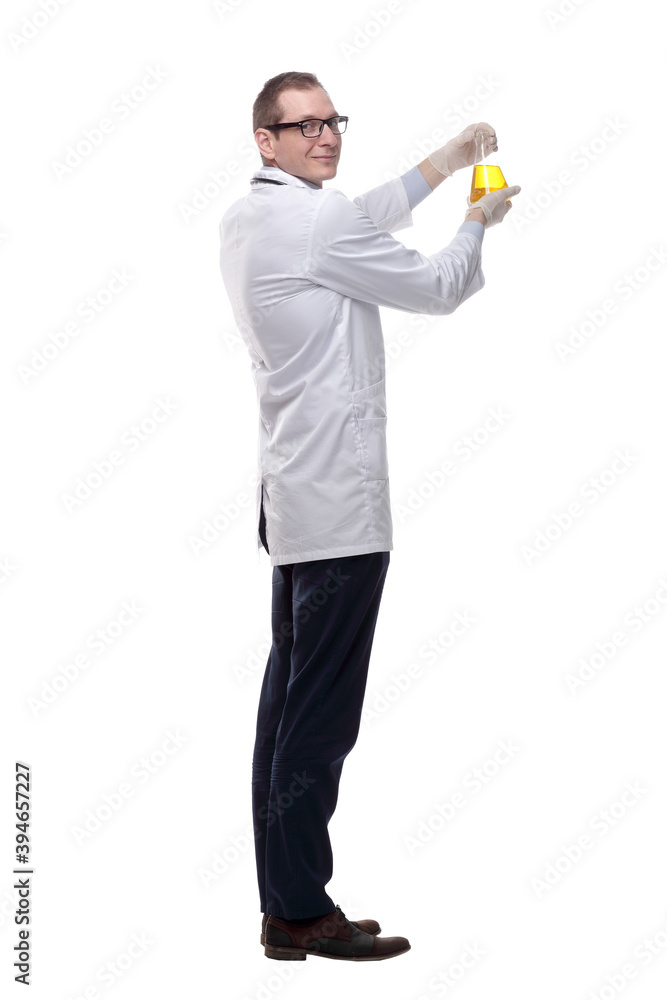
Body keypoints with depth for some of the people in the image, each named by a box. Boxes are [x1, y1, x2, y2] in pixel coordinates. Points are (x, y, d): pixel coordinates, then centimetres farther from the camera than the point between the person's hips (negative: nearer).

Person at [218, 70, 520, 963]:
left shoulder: (245, 220, 13)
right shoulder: (313, 221, -15)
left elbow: (367, 220, 29)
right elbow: (436, 289, -4)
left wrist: (446, 162, 30)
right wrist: (478, 222, 15)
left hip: (293, 501, 10)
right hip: (338, 503, -10)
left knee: (290, 699, 11)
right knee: (322, 713, -6)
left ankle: (284, 902, 16)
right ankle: (302, 913, -1)